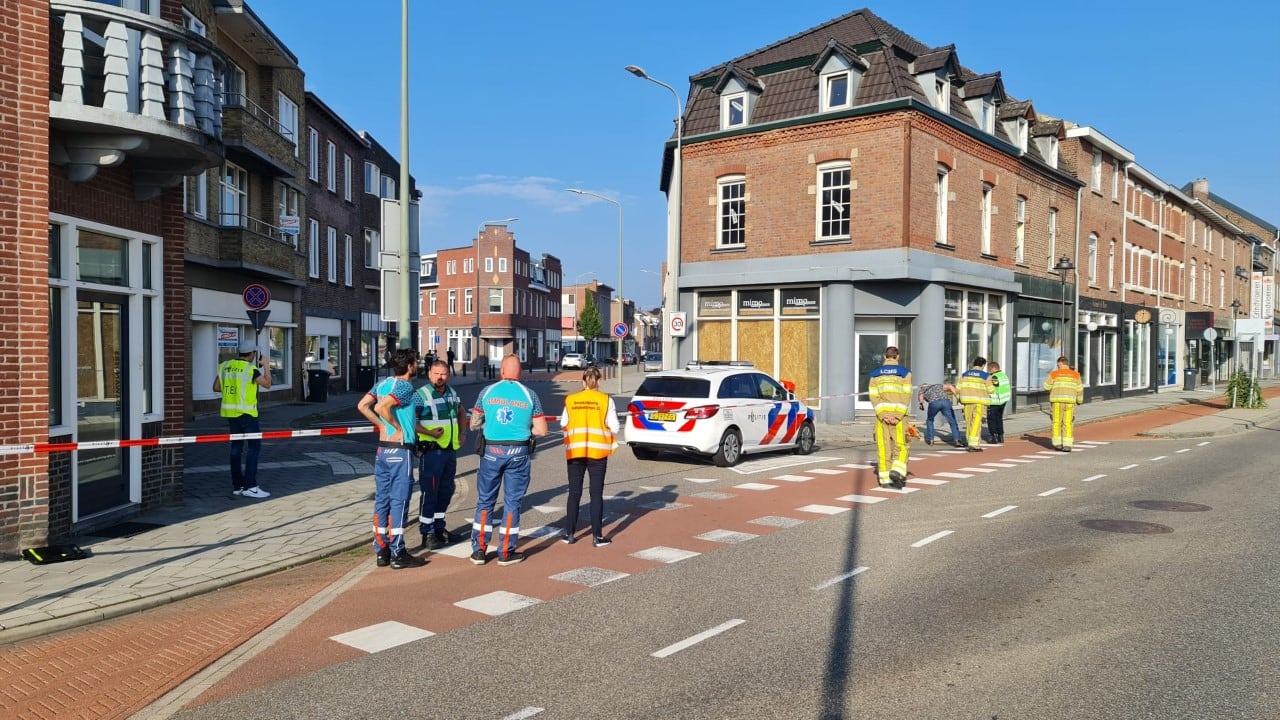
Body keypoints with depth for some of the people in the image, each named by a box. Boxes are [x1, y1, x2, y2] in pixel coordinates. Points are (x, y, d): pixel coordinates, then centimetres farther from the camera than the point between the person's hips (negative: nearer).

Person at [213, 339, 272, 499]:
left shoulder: (225, 366, 6)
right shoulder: (251, 370, -13)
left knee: (236, 447, 11)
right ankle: (250, 486, -10)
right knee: (255, 446, -3)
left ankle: (237, 486, 13)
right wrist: (266, 366, 6)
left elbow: (216, 387, 11)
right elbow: (267, 385, -3)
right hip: (246, 412, -7)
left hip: (230, 412, 7)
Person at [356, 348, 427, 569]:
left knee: (382, 500, 10)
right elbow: (381, 407, -26)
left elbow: (362, 406, 5)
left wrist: (382, 426, 7)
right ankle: (398, 554, 3)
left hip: (382, 449, 8)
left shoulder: (383, 383, 10)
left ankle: (381, 551, 17)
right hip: (400, 450, -8)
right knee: (399, 501, -2)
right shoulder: (406, 387, -14)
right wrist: (398, 428, -14)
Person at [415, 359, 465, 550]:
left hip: (451, 449, 7)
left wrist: (460, 433, 19)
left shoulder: (452, 393, 10)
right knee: (430, 493, -3)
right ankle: (427, 534, 4)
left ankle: (439, 528, 27)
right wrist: (429, 432, -25)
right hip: (431, 450, -7)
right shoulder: (422, 394, -12)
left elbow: (460, 411, 29)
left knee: (446, 491, 15)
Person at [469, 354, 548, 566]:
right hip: (518, 453, -1)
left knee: (485, 501, 12)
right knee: (512, 502, 8)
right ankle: (506, 553, 13)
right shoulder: (530, 395, -1)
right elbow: (541, 430, -3)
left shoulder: (487, 392, 1)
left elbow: (474, 424, 7)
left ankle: (479, 550, 15)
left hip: (491, 451, 1)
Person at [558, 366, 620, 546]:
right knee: (596, 493, 4)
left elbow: (563, 424, 5)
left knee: (574, 493, 12)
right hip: (598, 451, -2)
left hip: (575, 451, 2)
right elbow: (615, 428, -6)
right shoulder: (605, 400, -5)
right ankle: (597, 536, 5)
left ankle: (569, 534, 16)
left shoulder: (570, 400, 1)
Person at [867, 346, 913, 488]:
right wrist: (897, 416, -11)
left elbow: (874, 396, -1)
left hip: (881, 415, 2)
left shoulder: (875, 373, 10)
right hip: (899, 415, -2)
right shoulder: (905, 372, 3)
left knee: (883, 447, 5)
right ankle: (897, 471, -13)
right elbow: (906, 396, -7)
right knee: (901, 446, 6)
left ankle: (885, 479, 6)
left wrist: (883, 415, -7)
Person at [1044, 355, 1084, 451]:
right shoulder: (1075, 375, 6)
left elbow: (1047, 386, 5)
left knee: (1057, 423, 7)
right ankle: (1067, 445, -3)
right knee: (1068, 424, 2)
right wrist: (1079, 400, 21)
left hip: (1057, 401, -1)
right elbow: (1079, 389, 7)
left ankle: (1057, 444, 7)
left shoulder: (1054, 374, 0)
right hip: (1070, 401, 1)